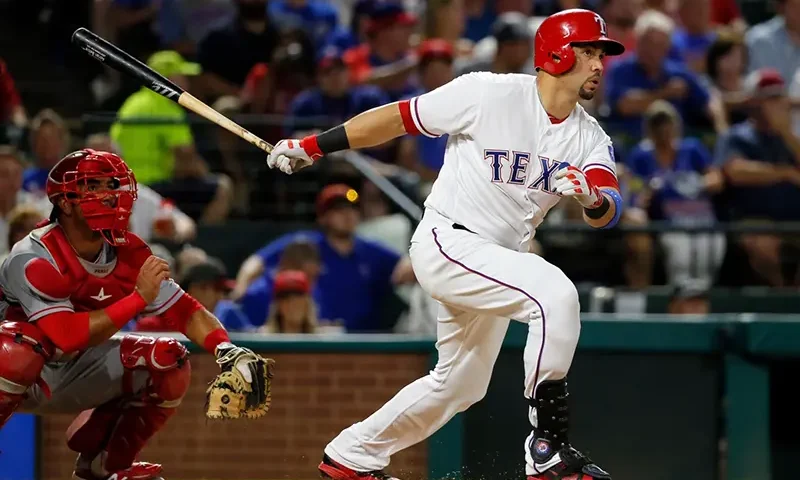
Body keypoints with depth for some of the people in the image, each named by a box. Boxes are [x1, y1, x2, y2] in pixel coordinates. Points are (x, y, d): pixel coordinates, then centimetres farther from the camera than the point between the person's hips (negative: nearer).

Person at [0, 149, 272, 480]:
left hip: (74, 373, 7)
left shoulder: (129, 254, -7)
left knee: (169, 362, -9)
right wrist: (138, 297, -35)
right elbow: (66, 336, -35)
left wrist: (226, 349, -25)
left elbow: (185, 312, -5)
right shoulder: (34, 259, -27)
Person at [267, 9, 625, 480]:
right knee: (556, 293, -29)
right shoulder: (489, 93, -14)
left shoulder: (590, 138, 2)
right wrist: (313, 146, -3)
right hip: (447, 243, -8)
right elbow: (399, 118, -6)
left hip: (499, 262, 8)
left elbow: (608, 213, -12)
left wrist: (592, 197, -36)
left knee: (461, 385, 18)